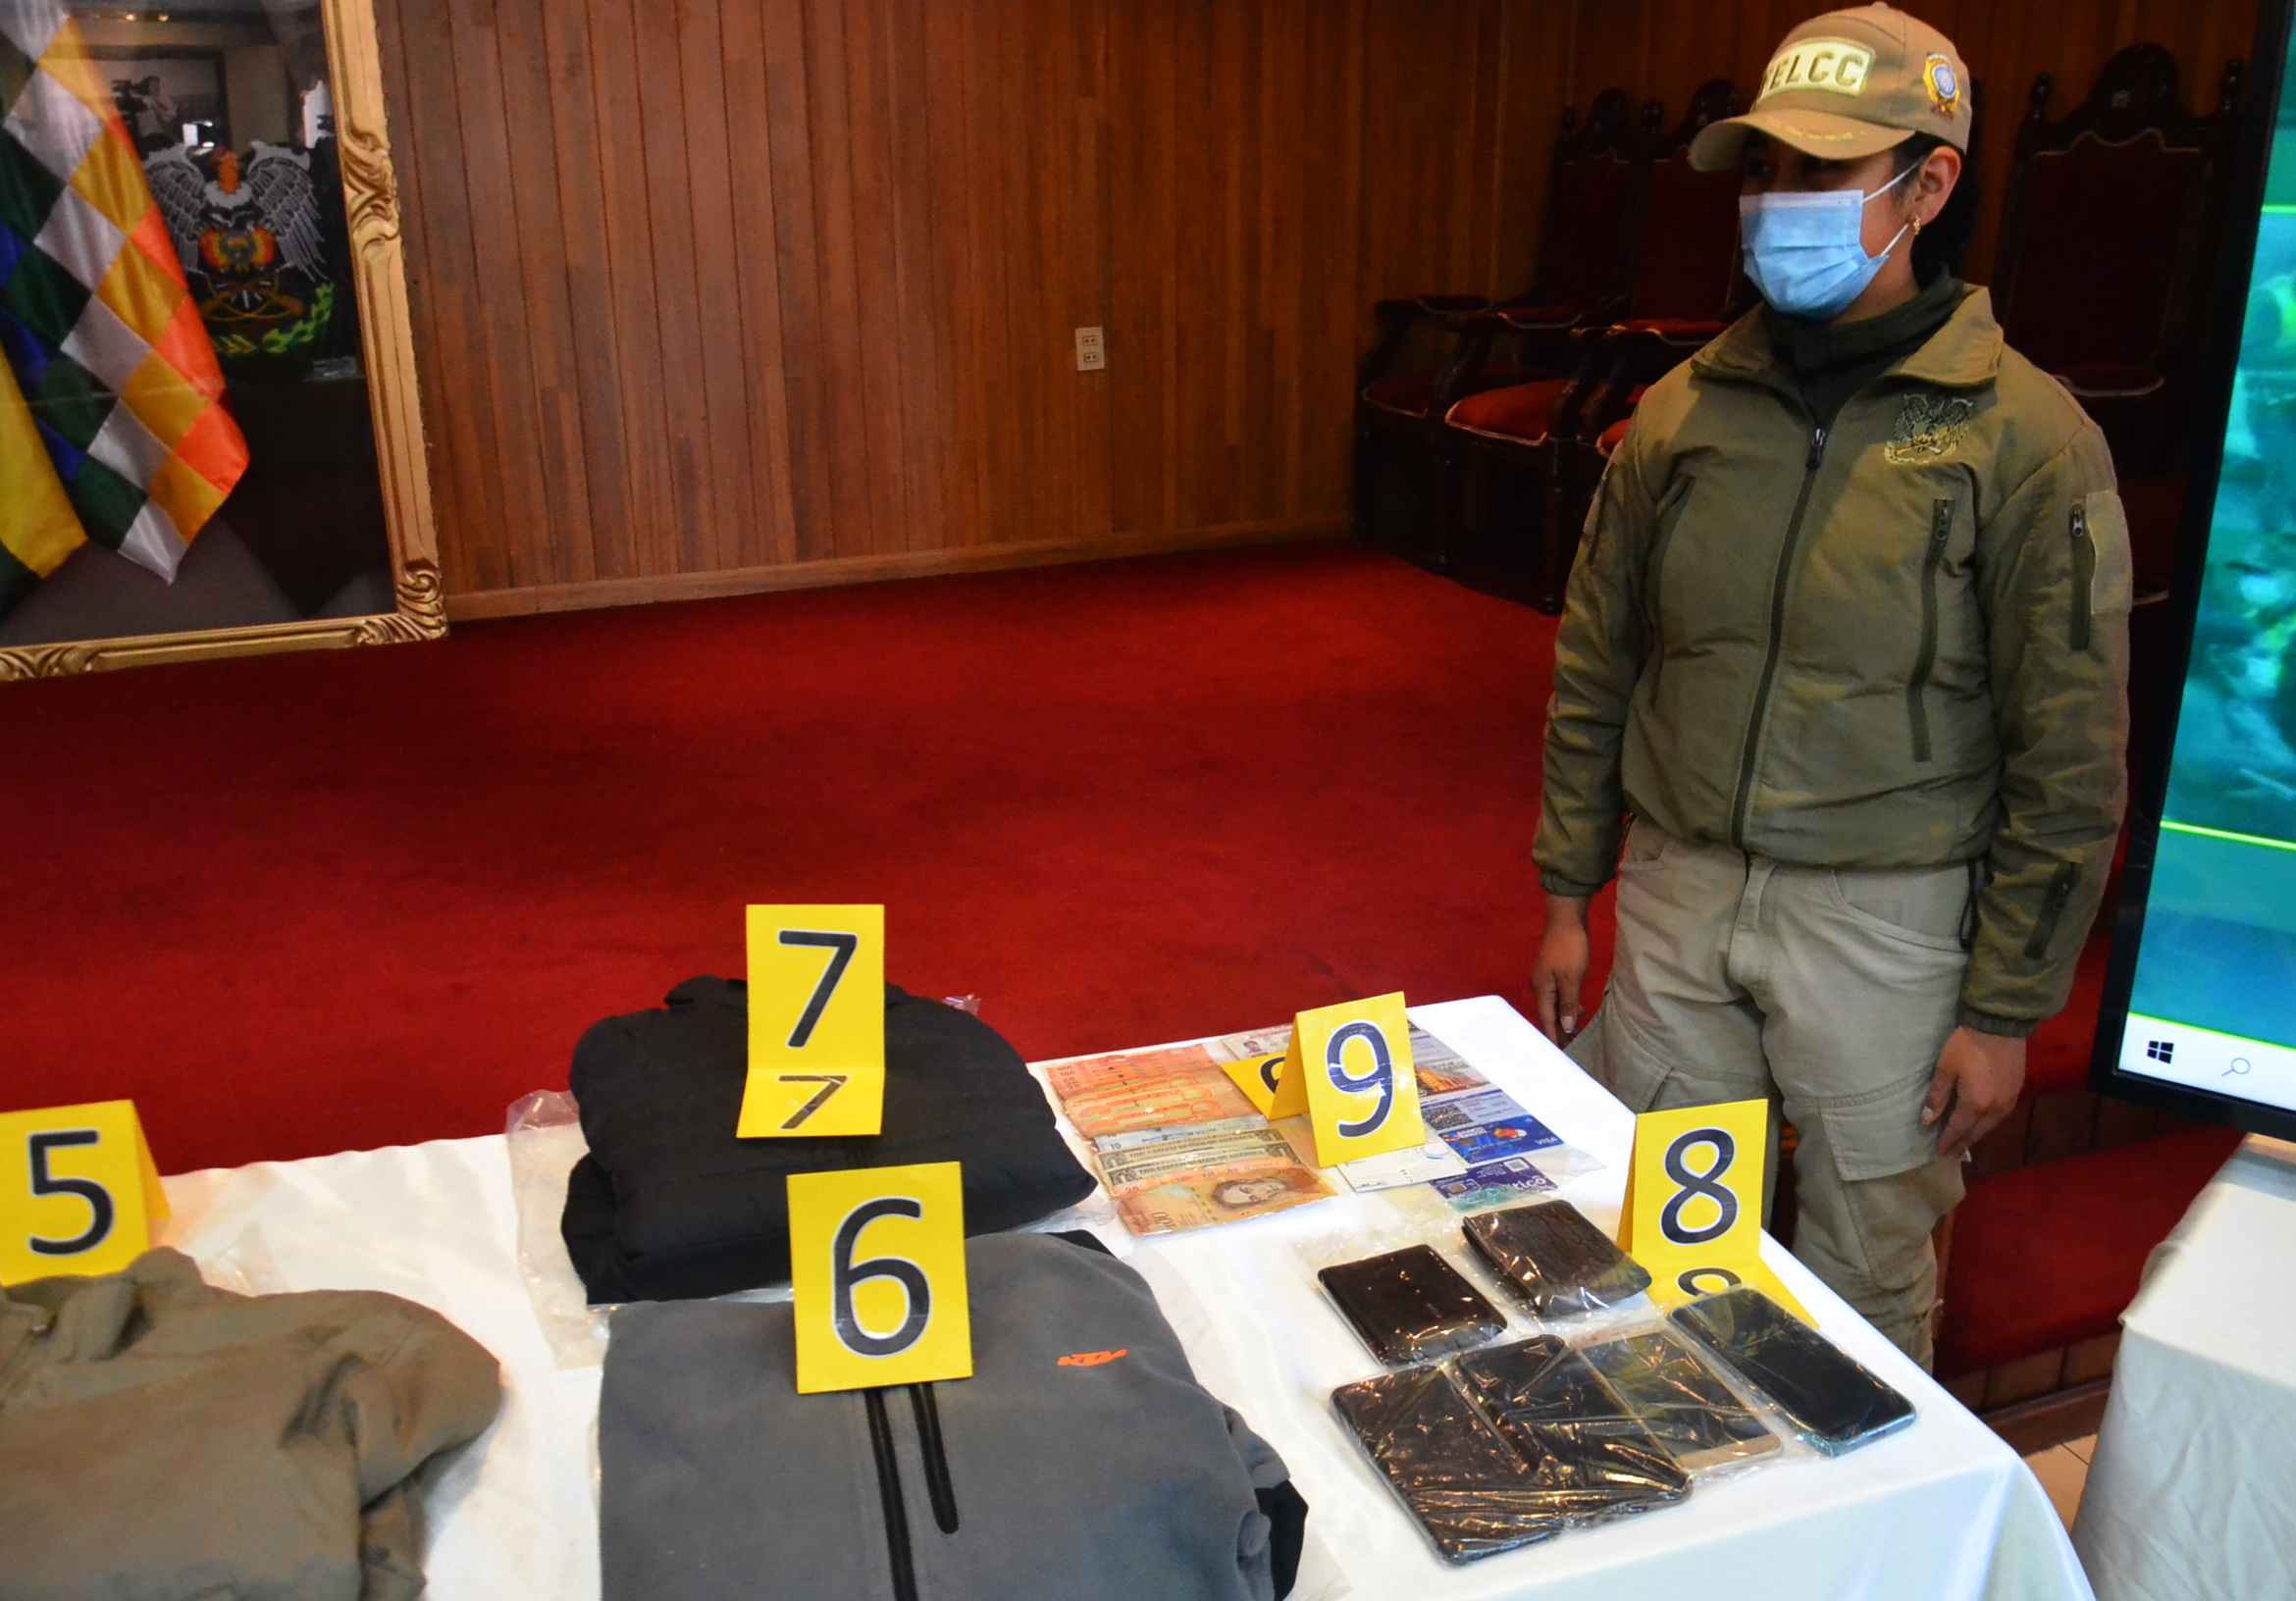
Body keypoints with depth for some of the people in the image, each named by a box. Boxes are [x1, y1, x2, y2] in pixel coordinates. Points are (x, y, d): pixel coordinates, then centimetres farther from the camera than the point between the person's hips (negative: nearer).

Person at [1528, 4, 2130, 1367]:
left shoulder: (2025, 438, -9)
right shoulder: (1683, 411, 2)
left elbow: (2070, 761, -7)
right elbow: (1595, 671, 9)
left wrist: (2009, 1011, -6)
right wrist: (1567, 897, 8)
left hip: (1885, 920, -3)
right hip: (1678, 896, 4)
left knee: (1868, 1279, 12)